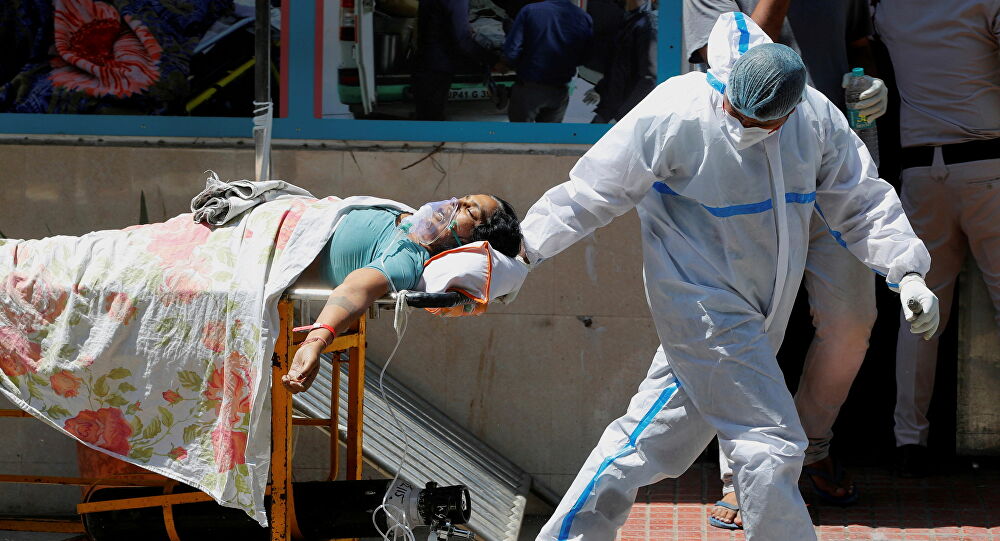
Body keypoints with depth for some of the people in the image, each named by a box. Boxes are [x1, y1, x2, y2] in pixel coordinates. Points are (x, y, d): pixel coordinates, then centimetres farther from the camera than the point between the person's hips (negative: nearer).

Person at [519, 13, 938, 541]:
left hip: (756, 317, 6)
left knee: (657, 432, 13)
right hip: (706, 313, -6)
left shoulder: (815, 116, -2)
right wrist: (523, 251, -12)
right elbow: (592, 191, -10)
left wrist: (907, 272, -2)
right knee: (770, 445, -11)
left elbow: (862, 201, 9)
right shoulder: (674, 112, -18)